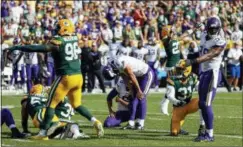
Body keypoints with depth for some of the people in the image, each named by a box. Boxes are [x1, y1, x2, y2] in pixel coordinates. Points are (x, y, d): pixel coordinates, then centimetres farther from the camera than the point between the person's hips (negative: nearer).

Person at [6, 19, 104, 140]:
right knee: (76, 104, 20)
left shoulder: (58, 42, -11)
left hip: (66, 77, -6)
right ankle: (95, 121, 4)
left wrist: (18, 48, -15)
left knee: (51, 104, 3)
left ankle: (43, 132, 4)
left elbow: (39, 48, -18)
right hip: (78, 76, 6)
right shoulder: (74, 39, 7)